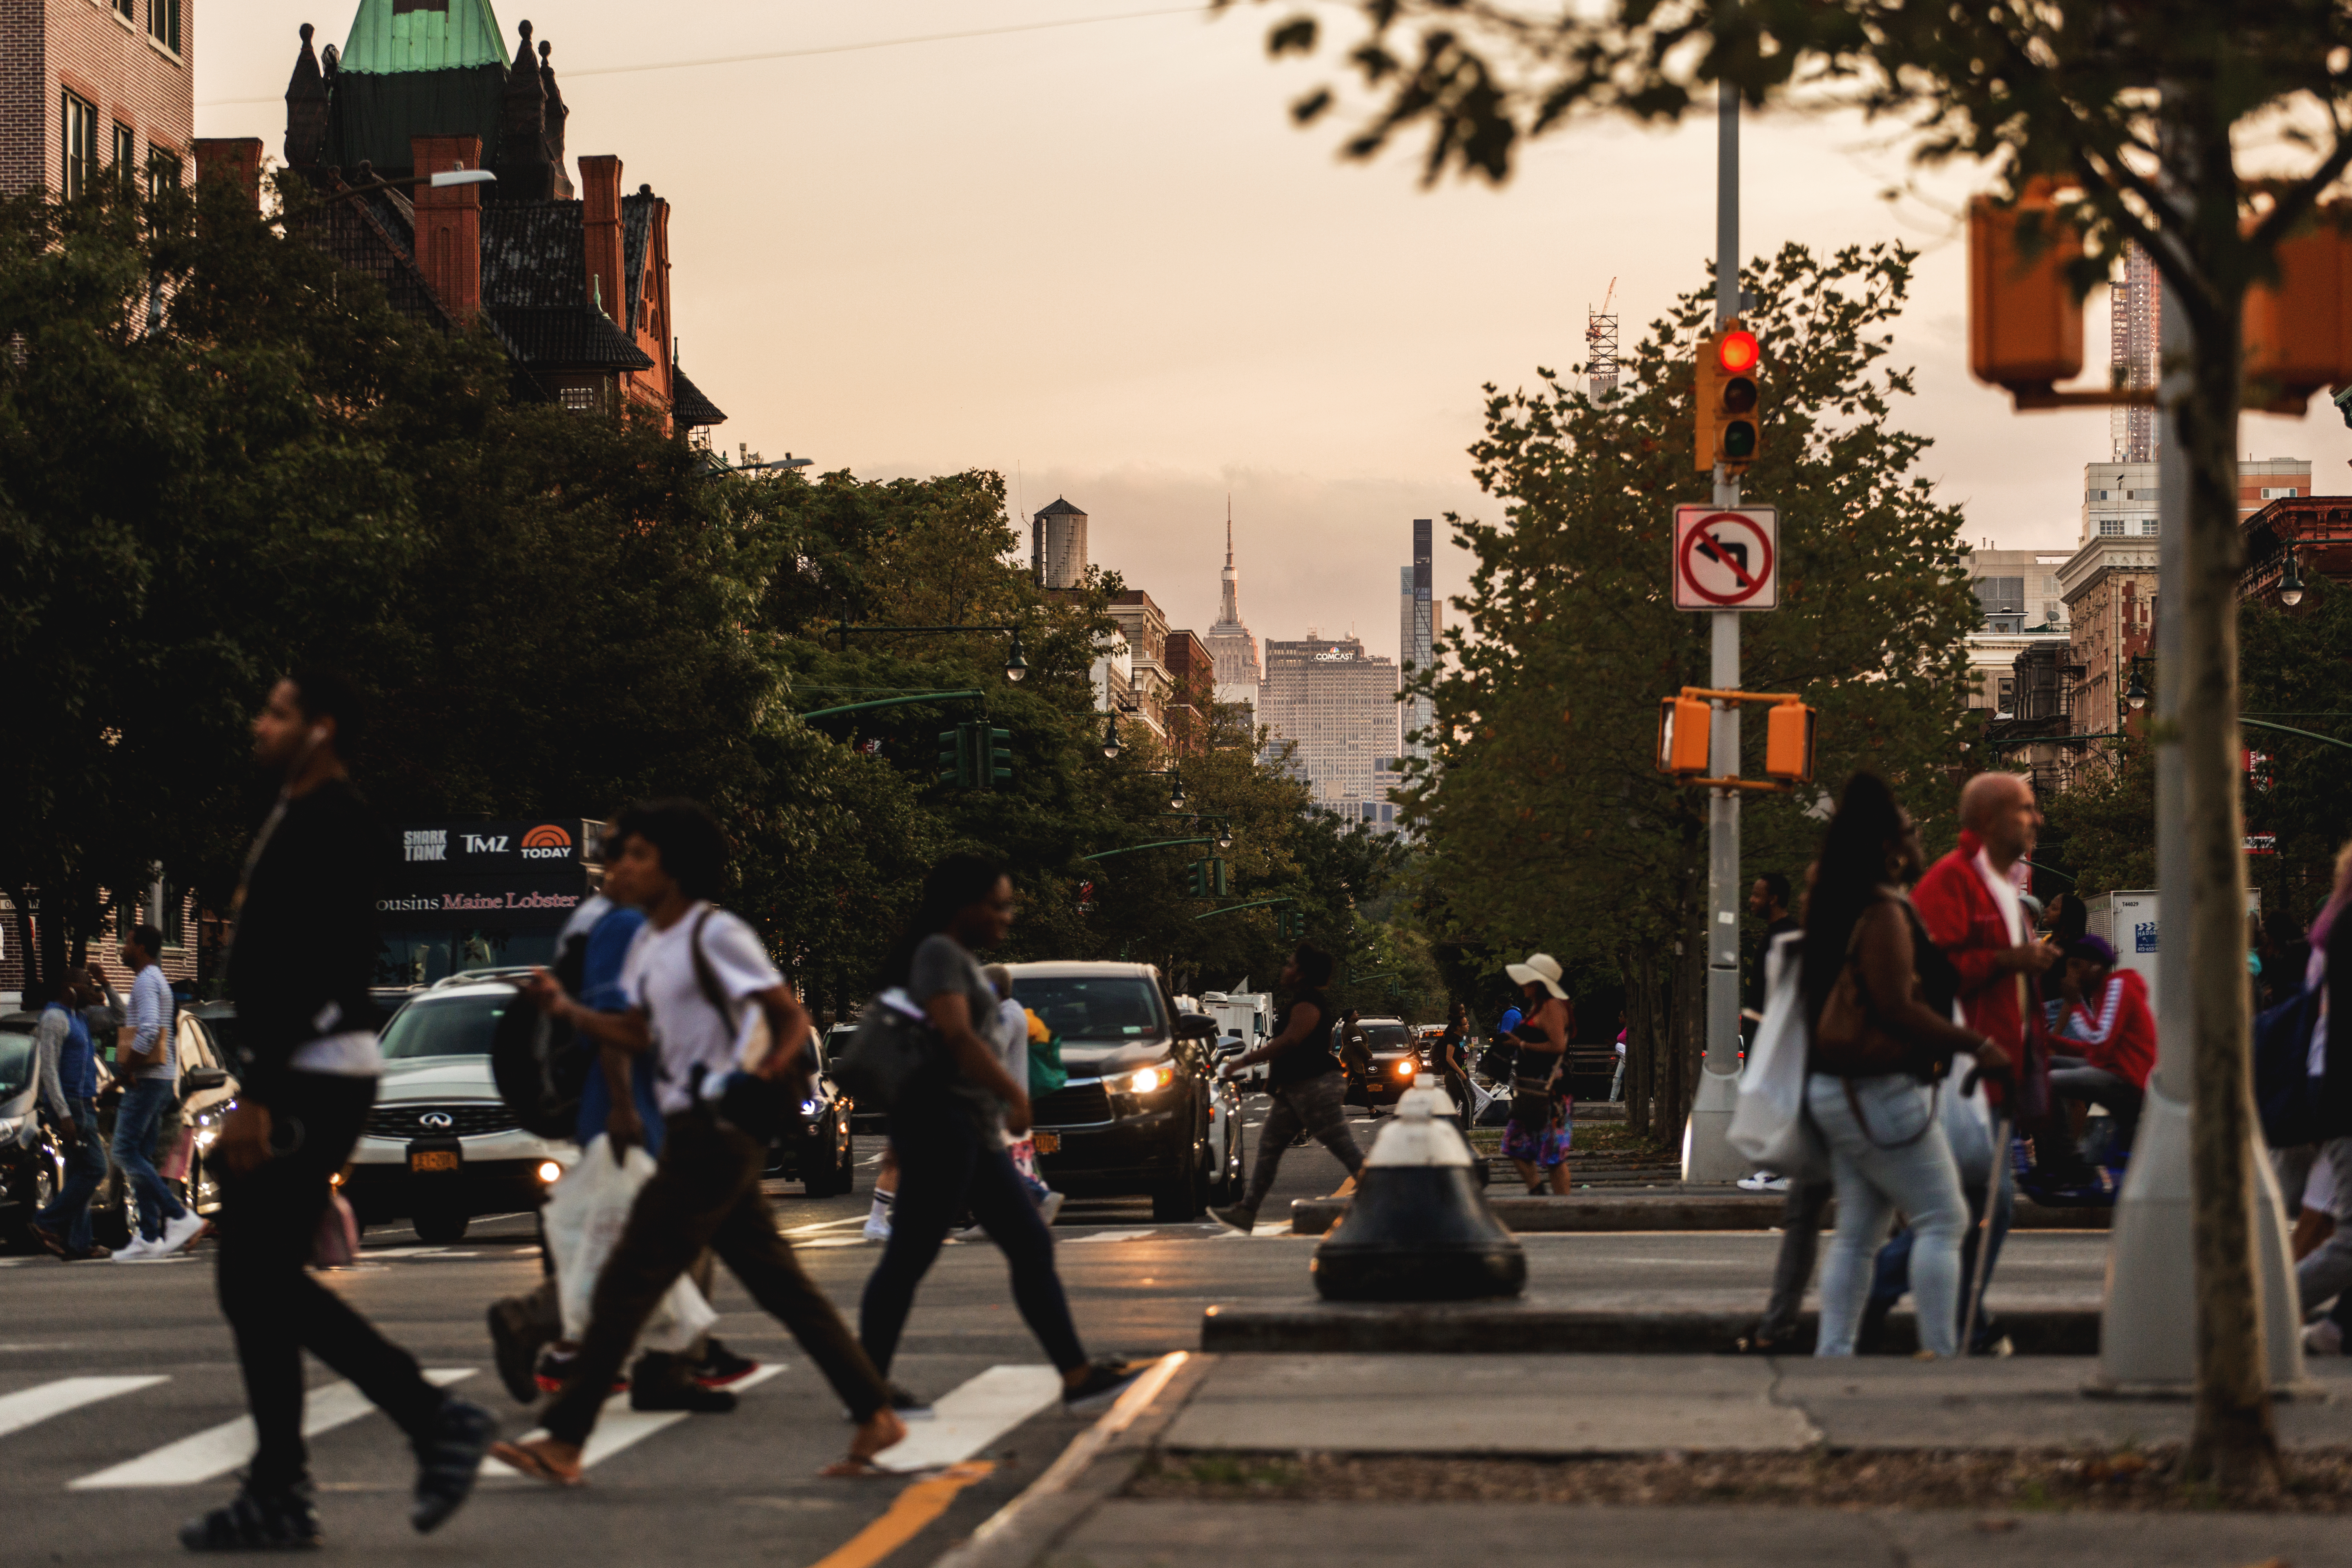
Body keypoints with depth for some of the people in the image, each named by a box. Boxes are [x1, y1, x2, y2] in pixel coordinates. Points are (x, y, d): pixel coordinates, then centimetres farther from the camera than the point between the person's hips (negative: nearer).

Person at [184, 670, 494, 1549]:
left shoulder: (334, 830, -15)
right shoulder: (294, 822, 18)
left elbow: (305, 971, -22)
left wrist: (255, 1094, -24)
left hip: (315, 1075, -10)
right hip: (290, 1077, 10)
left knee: (265, 1281, -10)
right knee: (256, 1284, 8)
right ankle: (278, 1496, 9)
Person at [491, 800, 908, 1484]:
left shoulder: (715, 934, -11)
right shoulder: (647, 944, 15)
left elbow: (792, 1018, -9)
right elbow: (639, 1036, 19)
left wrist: (766, 1073, -23)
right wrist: (564, 1008, 8)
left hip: (717, 1133, -9)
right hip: (689, 1132, 9)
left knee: (627, 1282, -8)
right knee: (779, 1286, 11)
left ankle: (564, 1442, -6)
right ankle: (875, 1416, 14)